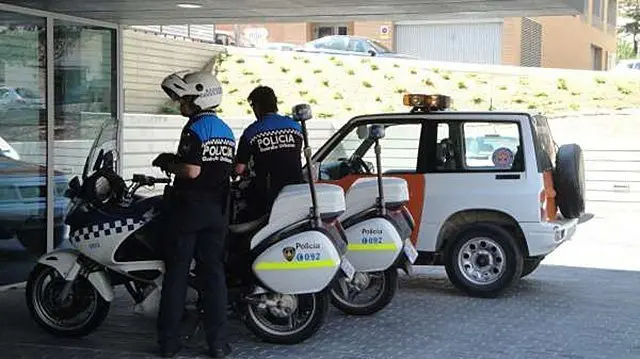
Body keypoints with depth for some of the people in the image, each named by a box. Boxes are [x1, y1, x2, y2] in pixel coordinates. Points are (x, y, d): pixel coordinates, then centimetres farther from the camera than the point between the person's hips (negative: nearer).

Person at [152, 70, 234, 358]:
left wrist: (169, 164, -4)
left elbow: (192, 170, -23)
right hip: (217, 211, 7)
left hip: (189, 208, -7)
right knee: (213, 273, 8)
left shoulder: (195, 128, -13)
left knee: (176, 274, 1)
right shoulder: (226, 130, 12)